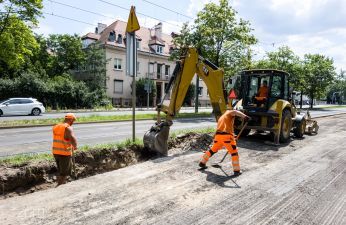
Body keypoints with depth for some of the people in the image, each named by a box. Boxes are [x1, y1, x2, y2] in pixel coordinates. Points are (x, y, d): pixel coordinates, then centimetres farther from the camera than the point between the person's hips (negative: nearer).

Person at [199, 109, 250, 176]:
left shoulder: (221, 118, 32)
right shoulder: (229, 113, 12)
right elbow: (235, 112, -12)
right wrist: (244, 116, -25)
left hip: (218, 135, 7)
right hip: (226, 136, -6)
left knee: (213, 150, 24)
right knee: (234, 153, 5)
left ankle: (202, 162, 34)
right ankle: (236, 171, 3)